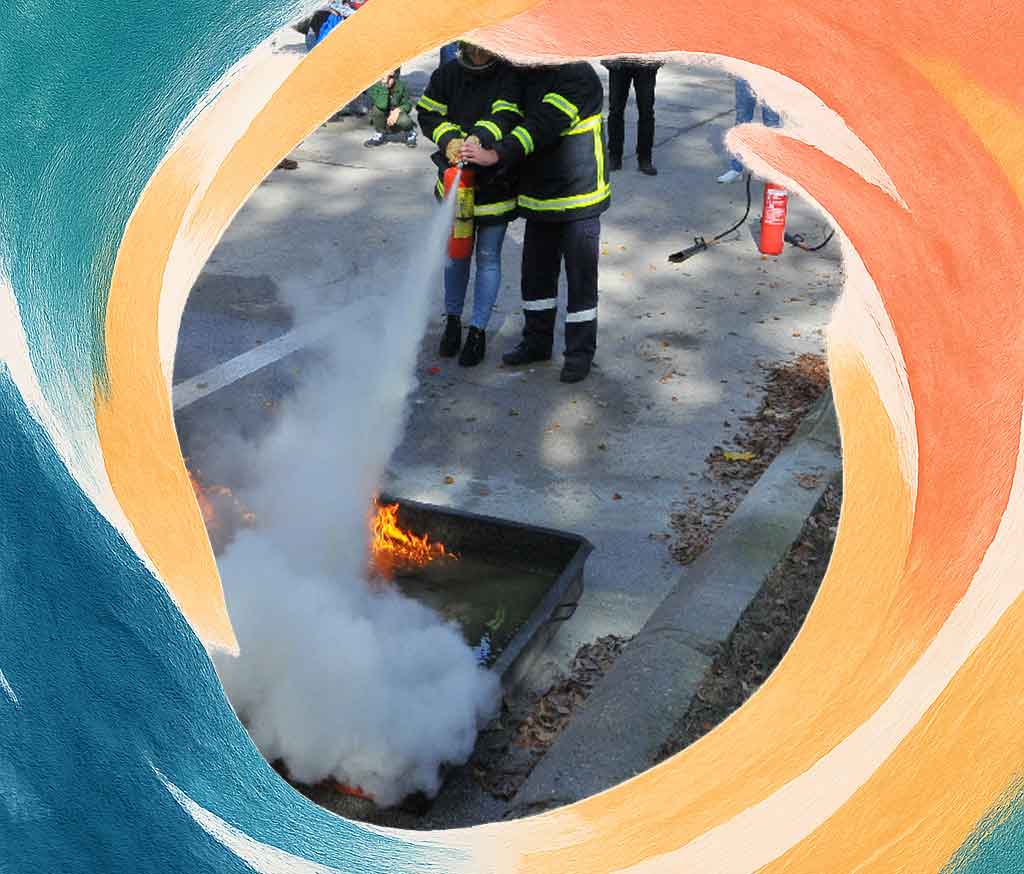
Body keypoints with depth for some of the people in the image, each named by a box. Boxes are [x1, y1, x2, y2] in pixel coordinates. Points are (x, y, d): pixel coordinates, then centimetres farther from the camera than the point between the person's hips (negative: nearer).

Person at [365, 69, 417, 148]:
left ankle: (410, 133, 3)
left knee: (404, 120, -34)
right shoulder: (374, 86, -20)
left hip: (396, 121, 0)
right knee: (378, 108, -31)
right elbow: (382, 105, -35)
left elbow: (408, 104, -6)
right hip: (382, 123, 0)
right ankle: (380, 135, -5)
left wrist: (397, 110, -25)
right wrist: (384, 84, -35)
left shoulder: (400, 86, -12)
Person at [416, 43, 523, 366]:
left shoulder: (510, 76, -12)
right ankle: (452, 320, 33)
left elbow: (505, 116, -24)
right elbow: (428, 114, 0)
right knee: (455, 253, 16)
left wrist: (478, 138, -41)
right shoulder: (447, 73, -2)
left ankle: (478, 330, 18)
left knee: (488, 258, 7)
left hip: (494, 182, -3)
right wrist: (449, 139, -19)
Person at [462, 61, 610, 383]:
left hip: (578, 198, -7)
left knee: (580, 276, 2)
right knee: (535, 272, 14)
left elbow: (545, 126, -26)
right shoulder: (526, 75, 7)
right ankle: (537, 341, 29)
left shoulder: (578, 76, -16)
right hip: (539, 196, 7)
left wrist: (495, 155, -30)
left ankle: (580, 351, 13)